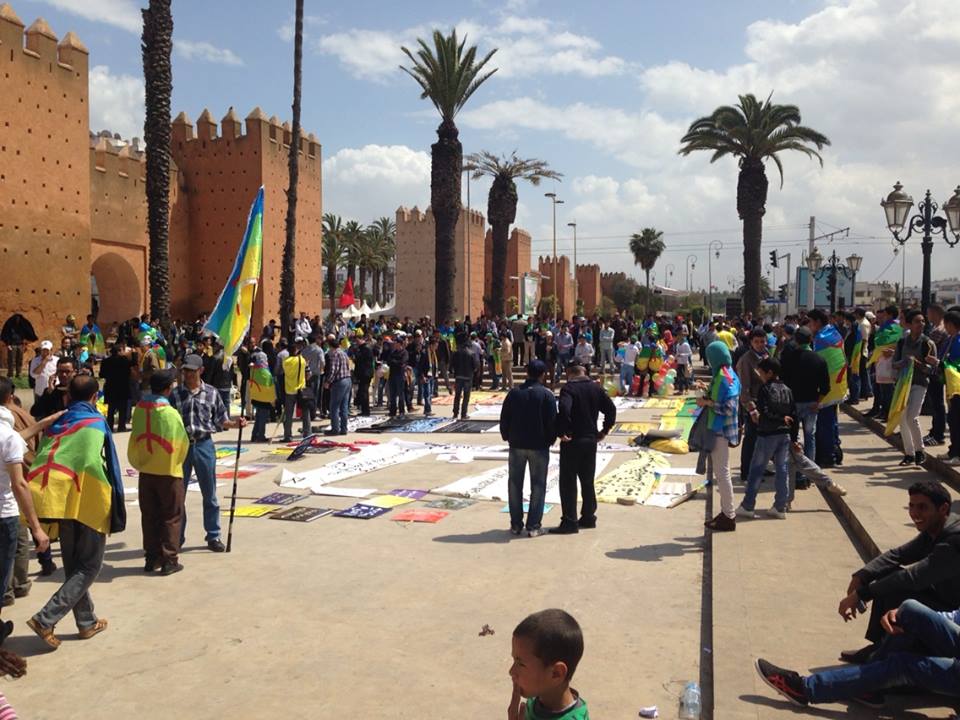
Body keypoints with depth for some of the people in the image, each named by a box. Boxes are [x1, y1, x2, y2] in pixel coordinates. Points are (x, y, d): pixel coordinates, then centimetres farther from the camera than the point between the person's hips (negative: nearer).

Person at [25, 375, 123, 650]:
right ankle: (46, 619, -7)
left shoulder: (57, 423, 8)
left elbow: (42, 464, 3)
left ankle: (87, 622, 25)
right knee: (88, 567, 5)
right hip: (88, 505, -6)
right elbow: (93, 464, -17)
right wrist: (114, 506, -11)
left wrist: (52, 504, 7)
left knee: (73, 567, 17)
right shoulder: (95, 422, -8)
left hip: (62, 505, 6)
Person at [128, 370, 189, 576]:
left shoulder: (139, 408, -4)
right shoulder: (170, 413, -18)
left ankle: (151, 558, 21)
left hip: (145, 471, 5)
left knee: (149, 516, 14)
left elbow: (135, 439, 3)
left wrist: (138, 462, 16)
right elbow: (182, 443, -9)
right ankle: (169, 560, 6)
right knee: (171, 517, 6)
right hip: (168, 471, -5)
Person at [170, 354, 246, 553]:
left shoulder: (211, 393, 3)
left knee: (209, 494, 6)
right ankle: (177, 536, 21)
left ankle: (213, 536, 17)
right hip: (181, 446, 0)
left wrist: (235, 423, -11)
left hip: (204, 445, 0)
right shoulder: (175, 395, 2)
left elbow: (220, 420, 6)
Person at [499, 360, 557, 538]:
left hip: (516, 445, 3)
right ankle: (533, 526, 3)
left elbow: (504, 419, 3)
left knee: (515, 484, 11)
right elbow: (552, 422, -8)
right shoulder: (547, 395, -7)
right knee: (538, 486, 4)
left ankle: (516, 524, 14)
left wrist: (507, 437, 16)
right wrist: (550, 440, 7)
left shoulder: (514, 393, 1)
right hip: (539, 446, -2)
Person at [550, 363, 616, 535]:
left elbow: (564, 409, -27)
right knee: (587, 481, 17)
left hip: (572, 441, -6)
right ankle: (589, 517, 24)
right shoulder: (596, 388, 7)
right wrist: (604, 431, 9)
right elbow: (611, 409, 5)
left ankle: (569, 522, -1)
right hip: (591, 440, 6)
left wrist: (562, 432, -20)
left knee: (568, 482, 0)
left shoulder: (568, 388, -10)